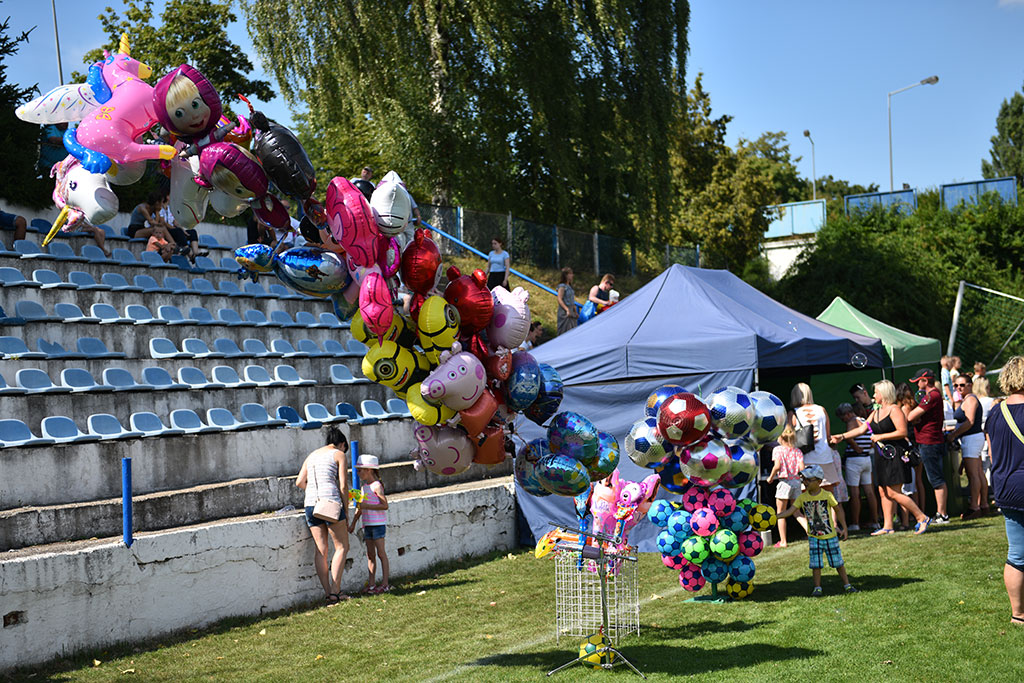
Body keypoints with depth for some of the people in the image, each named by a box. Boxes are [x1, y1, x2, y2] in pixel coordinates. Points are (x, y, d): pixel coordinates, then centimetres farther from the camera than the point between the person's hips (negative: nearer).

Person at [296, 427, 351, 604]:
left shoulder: (311, 455, 23)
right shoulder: (339, 455, 7)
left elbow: (299, 482, 17)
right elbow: (343, 486, 0)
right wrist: (345, 512, 5)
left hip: (310, 503, 5)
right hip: (331, 501, -5)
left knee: (320, 550, 6)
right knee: (342, 547, 4)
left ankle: (328, 593, 2)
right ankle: (335, 591, -6)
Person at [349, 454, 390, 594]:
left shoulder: (376, 486, -11)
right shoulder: (363, 487, 13)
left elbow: (384, 505, -17)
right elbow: (360, 507, 20)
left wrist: (367, 506, -21)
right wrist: (353, 522, 16)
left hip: (378, 523, -8)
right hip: (367, 524, 8)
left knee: (381, 553, -4)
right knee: (370, 554, 8)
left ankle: (385, 583, -1)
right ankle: (371, 583, 11)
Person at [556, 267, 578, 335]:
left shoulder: (569, 286, 15)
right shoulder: (562, 286, -10)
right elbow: (560, 300, -17)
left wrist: (576, 312, 18)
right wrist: (567, 310, -26)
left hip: (571, 311, 9)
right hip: (564, 312, -9)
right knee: (565, 332, -8)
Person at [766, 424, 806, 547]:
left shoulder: (777, 449, -7)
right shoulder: (797, 451, 3)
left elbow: (777, 466, -18)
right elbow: (802, 468, -5)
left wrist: (771, 477, -3)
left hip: (784, 482, -4)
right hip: (796, 482, 4)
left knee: (781, 513, 7)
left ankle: (783, 541, 9)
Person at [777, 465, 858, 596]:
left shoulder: (827, 495, -10)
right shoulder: (802, 497, -3)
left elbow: (838, 510, 1)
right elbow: (790, 511, -8)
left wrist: (844, 528, 3)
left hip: (830, 536, -2)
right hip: (813, 537, 2)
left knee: (838, 562, 8)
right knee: (816, 564, 0)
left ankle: (847, 584, 22)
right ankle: (817, 588, 12)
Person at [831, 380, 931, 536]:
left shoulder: (894, 409, -9)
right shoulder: (876, 412, 16)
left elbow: (902, 432, -16)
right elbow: (861, 429, 19)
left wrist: (880, 437, -13)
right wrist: (842, 436, 13)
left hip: (896, 455, -9)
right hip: (882, 456, 9)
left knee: (893, 492, -12)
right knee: (884, 492, 7)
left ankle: (922, 518, -3)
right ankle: (887, 526, 11)